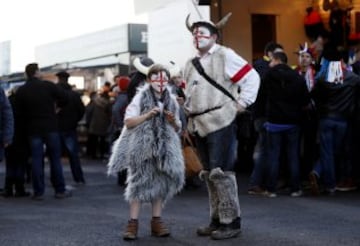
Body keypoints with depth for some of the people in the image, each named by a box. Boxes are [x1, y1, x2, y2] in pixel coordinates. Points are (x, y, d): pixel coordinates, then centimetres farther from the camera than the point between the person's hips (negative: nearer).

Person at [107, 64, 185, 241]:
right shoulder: (141, 97, -5)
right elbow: (128, 122, -10)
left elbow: (177, 129, 15)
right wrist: (148, 115, -21)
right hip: (142, 147, -4)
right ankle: (133, 223, -1)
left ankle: (156, 221, 14)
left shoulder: (172, 100, 7)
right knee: (139, 183, -5)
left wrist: (173, 121, -8)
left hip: (164, 148, 4)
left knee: (161, 183, 5)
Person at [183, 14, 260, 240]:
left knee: (221, 172, -11)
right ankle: (217, 220, 21)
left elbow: (252, 77, -9)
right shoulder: (191, 64, 17)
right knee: (209, 174, 12)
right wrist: (189, 108, 16)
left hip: (221, 122, -8)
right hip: (200, 125, 8)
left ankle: (231, 222, -4)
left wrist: (242, 103, -11)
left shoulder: (224, 55, -6)